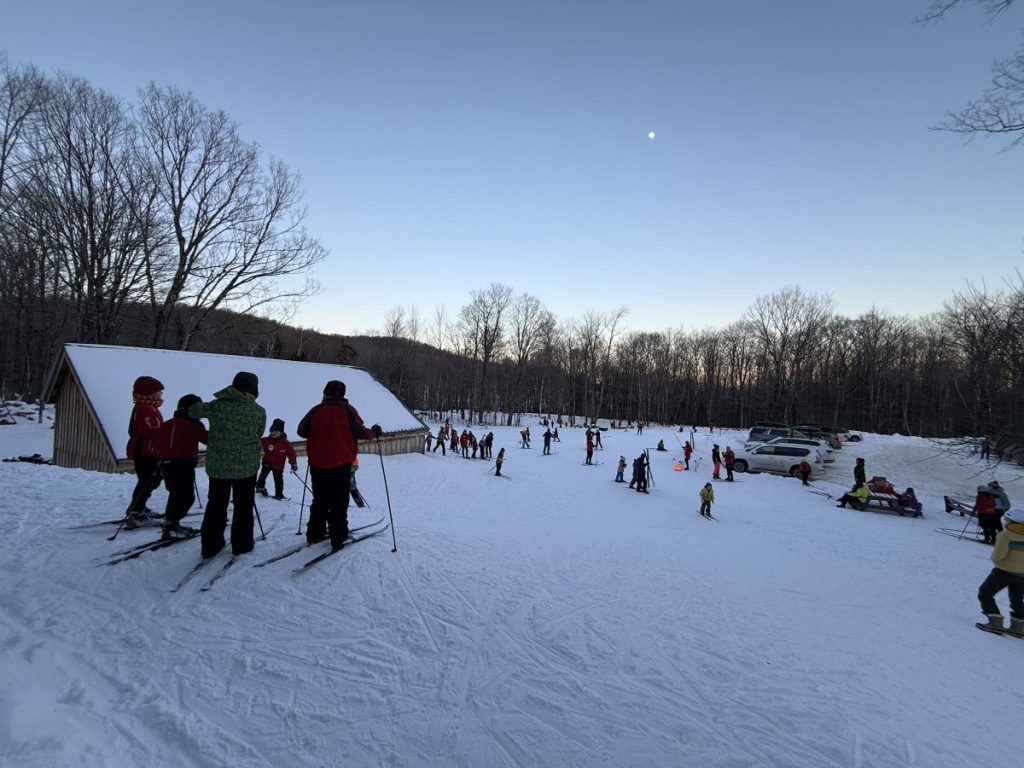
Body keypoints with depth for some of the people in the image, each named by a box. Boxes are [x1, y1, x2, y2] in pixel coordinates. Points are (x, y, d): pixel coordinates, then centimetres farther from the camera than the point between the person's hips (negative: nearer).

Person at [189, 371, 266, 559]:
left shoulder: (216, 405, -4)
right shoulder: (259, 411, -7)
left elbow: (193, 411, 13)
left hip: (217, 465, 2)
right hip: (247, 466, -2)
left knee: (216, 505, 16)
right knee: (243, 507, 12)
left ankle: (210, 546, 21)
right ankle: (241, 545, 18)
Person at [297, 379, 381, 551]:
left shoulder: (316, 410, 3)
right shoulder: (347, 409, -4)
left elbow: (301, 431, 3)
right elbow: (359, 431, -10)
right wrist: (373, 432, 8)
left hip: (317, 462, 3)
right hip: (341, 462, -3)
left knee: (319, 500, 17)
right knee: (339, 502, 4)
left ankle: (314, 534, 20)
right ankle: (338, 538, 3)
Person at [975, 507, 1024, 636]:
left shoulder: (1005, 535, -19)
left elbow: (997, 556, -22)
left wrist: (994, 553, 0)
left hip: (1005, 571, -6)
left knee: (985, 593, 8)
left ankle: (995, 623, 1)